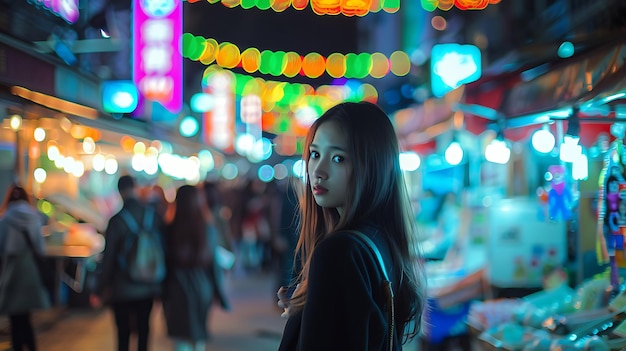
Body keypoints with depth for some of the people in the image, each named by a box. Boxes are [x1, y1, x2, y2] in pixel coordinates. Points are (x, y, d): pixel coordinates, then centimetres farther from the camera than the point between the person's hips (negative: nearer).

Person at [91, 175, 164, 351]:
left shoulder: (117, 220, -13)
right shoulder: (154, 217, -3)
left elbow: (108, 258, -12)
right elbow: (163, 250, 4)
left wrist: (98, 290, -4)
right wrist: (161, 283, 15)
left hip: (122, 289, -3)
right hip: (148, 288, 3)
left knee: (123, 333, 5)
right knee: (143, 330, 13)